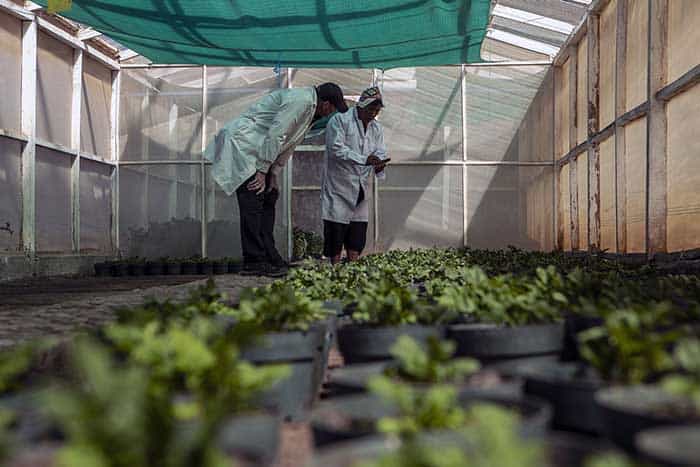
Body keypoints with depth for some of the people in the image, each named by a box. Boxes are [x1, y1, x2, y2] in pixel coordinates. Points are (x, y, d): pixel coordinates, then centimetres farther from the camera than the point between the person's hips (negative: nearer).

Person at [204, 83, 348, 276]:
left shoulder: (309, 106, 16)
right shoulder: (302, 99, -17)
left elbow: (287, 144, 18)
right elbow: (275, 134, -22)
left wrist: (274, 176, 12)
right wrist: (263, 171, -19)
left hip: (254, 150, 11)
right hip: (242, 143, -11)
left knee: (268, 199, 9)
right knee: (252, 204, -12)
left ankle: (270, 258, 13)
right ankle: (253, 263, -10)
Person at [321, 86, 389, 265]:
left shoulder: (376, 128, 13)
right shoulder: (339, 120, -8)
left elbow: (381, 154, 6)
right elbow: (336, 149, -19)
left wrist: (379, 166, -19)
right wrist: (365, 160, -27)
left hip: (360, 190, 6)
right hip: (338, 188, -6)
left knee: (356, 243, 7)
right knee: (336, 236, -3)